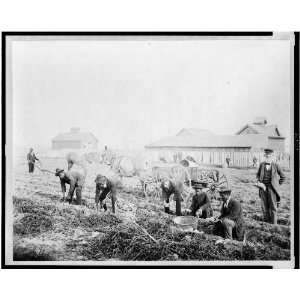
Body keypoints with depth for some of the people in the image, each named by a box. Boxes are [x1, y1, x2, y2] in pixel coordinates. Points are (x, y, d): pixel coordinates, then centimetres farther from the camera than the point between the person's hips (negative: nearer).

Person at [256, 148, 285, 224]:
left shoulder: (276, 165, -3)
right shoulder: (261, 165, 5)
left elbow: (283, 177, 7)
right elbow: (258, 175, 15)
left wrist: (277, 185, 4)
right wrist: (258, 182, -2)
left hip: (272, 188, -3)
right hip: (263, 187, 3)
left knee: (273, 207, 1)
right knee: (264, 207, 7)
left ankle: (274, 224, 8)